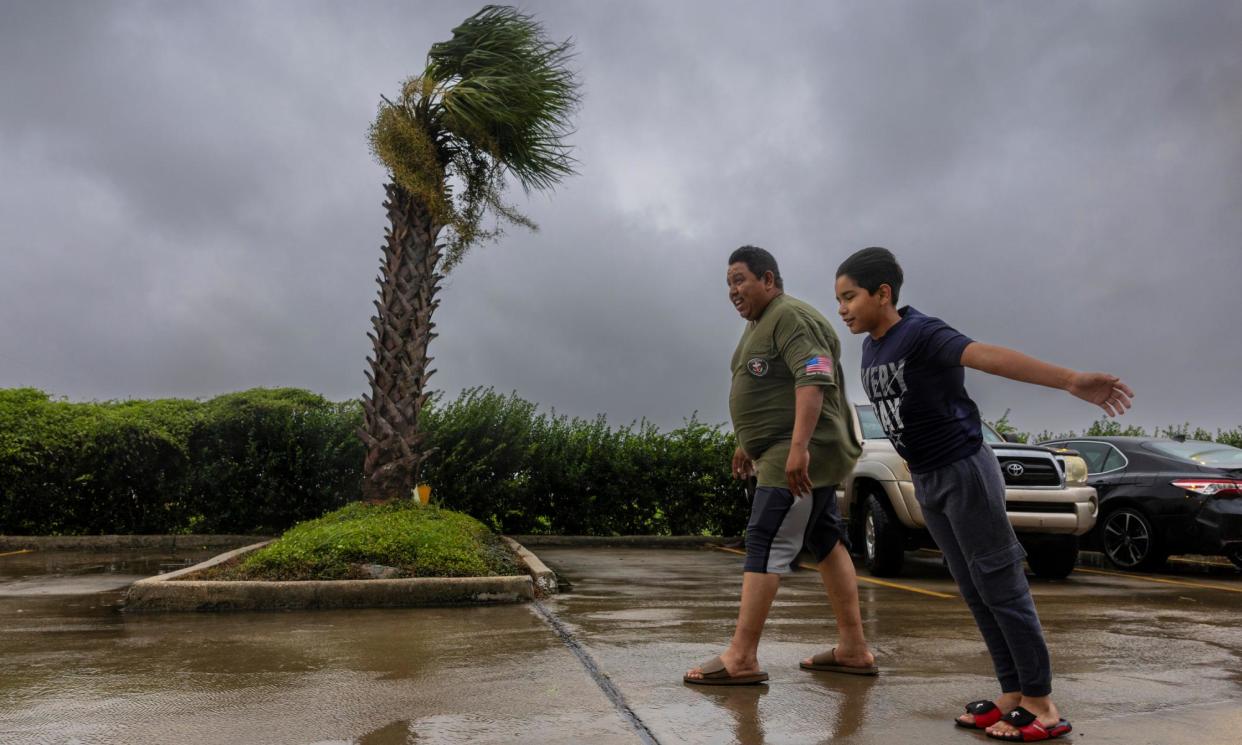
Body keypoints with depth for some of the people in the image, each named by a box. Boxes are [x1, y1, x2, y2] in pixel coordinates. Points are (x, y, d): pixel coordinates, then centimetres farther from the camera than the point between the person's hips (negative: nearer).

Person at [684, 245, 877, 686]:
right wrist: (748, 444, 27)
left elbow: (813, 380, -26)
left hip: (801, 457, -11)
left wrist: (798, 448, -33)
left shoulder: (791, 318, -13)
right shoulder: (759, 324, 20)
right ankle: (853, 649, 20)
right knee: (826, 544, 12)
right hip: (785, 454, 11)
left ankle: (741, 658, -9)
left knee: (766, 546, -12)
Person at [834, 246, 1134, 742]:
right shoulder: (870, 349, 6)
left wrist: (1071, 381, -46)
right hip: (926, 481, 8)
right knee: (974, 591, 12)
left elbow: (988, 356, -34)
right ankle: (1014, 694, 21)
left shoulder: (921, 333, -19)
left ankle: (1041, 704, 11)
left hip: (964, 470, -8)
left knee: (1001, 585, -1)